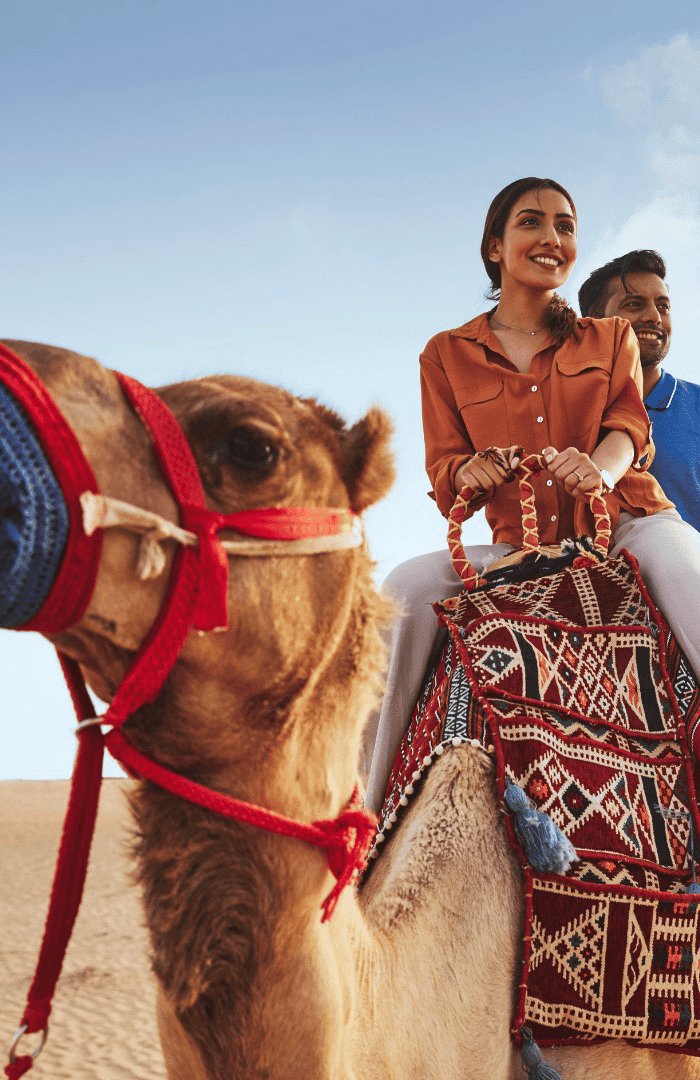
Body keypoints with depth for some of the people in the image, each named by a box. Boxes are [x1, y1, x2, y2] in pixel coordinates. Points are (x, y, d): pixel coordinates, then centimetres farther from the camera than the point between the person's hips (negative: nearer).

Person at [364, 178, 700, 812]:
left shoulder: (612, 338, 16)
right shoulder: (447, 355, 13)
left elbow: (628, 424, -1)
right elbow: (445, 472, 7)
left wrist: (601, 468, -27)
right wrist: (470, 471, -20)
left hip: (624, 523, 0)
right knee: (409, 584, -25)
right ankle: (363, 808, -20)